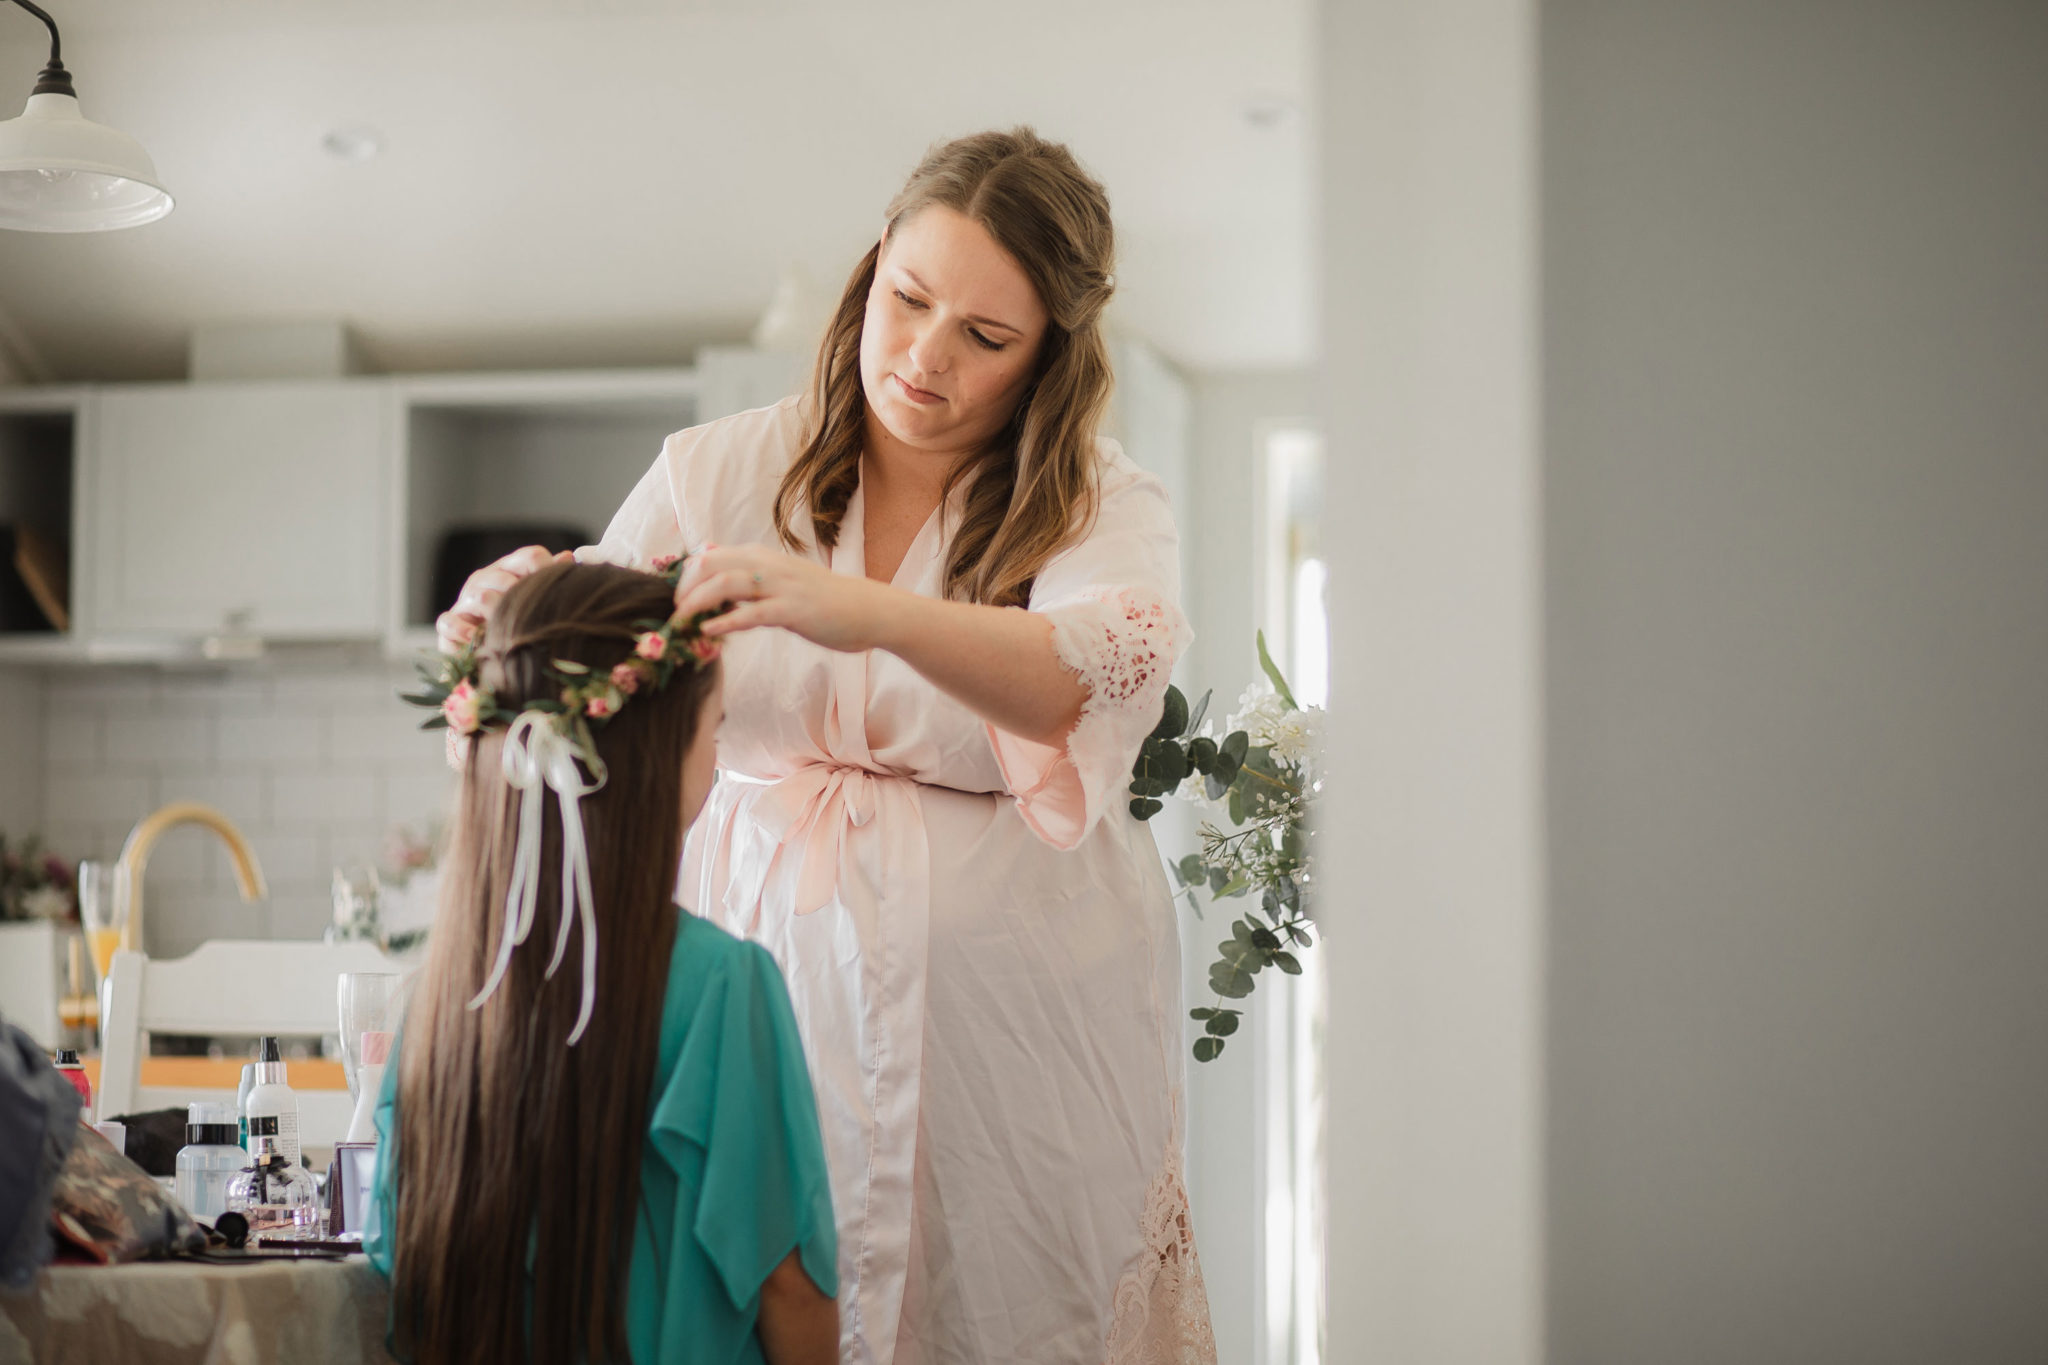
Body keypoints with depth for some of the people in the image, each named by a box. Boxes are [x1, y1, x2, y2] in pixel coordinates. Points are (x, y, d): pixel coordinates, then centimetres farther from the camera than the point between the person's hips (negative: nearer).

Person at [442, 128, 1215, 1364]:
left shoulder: (1105, 507, -1)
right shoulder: (719, 472, 6)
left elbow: (1091, 681, -22)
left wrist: (865, 613, -37)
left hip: (1013, 1018, -1)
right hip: (775, 990, 1)